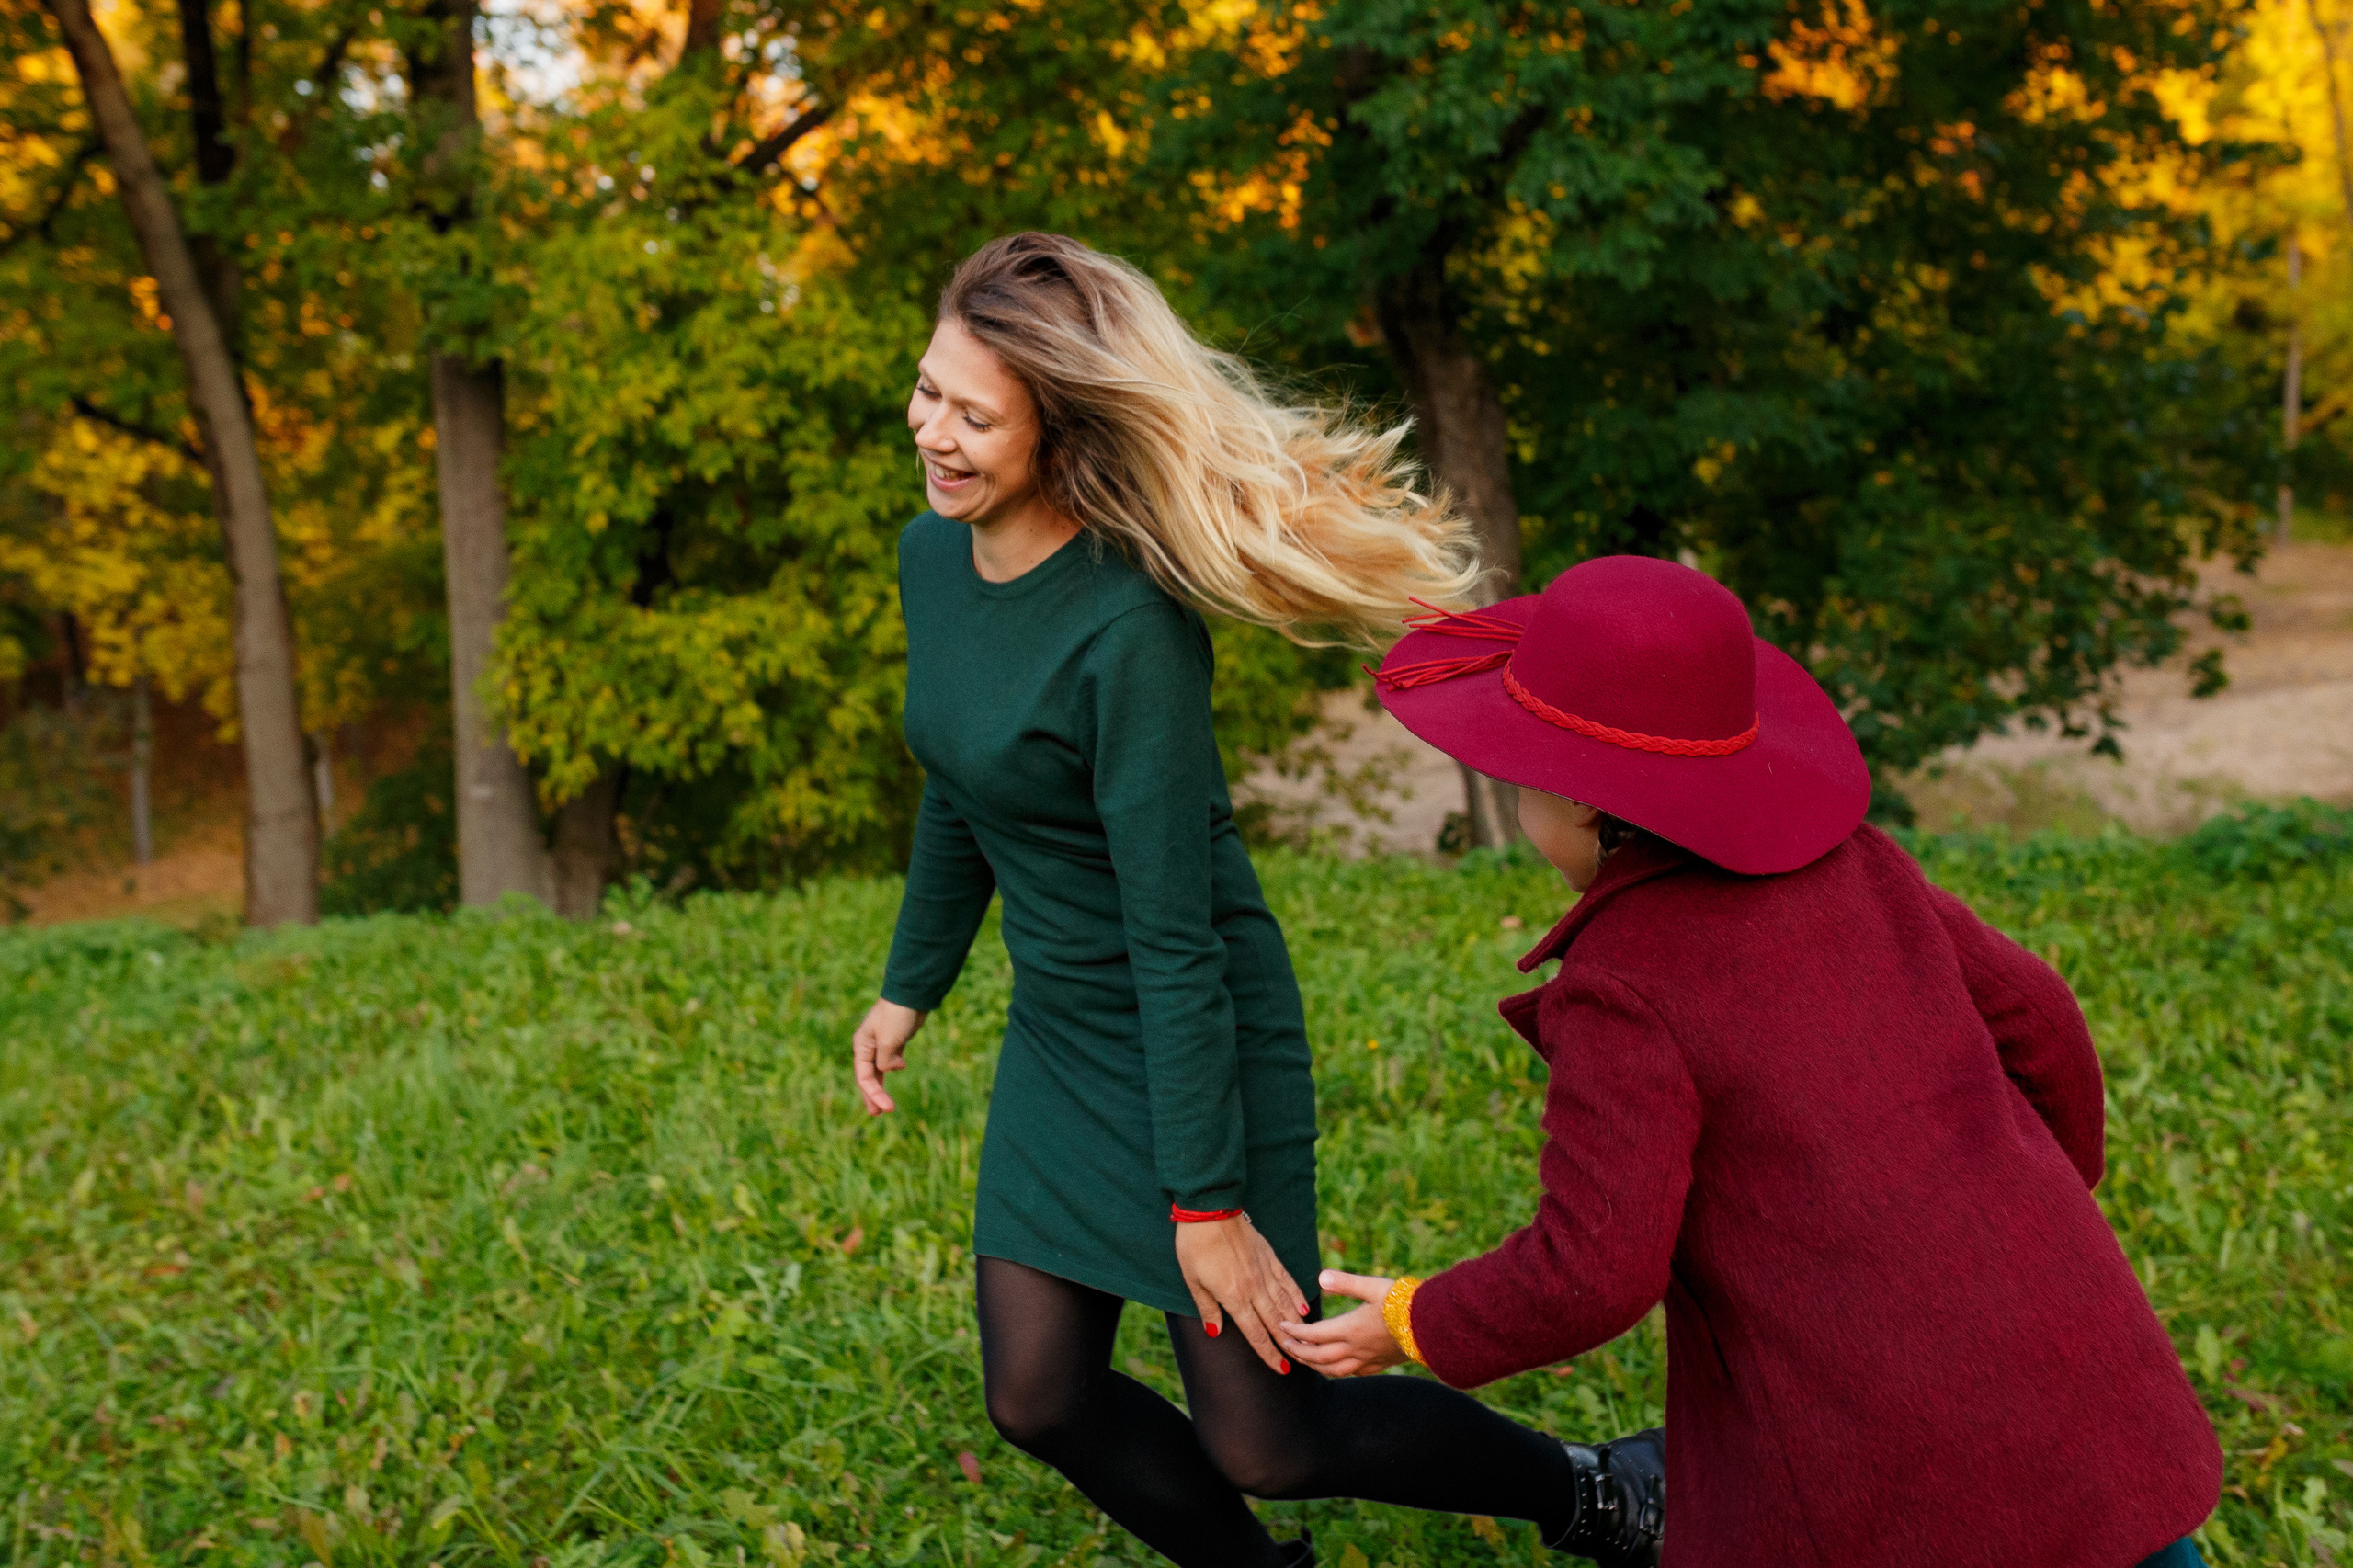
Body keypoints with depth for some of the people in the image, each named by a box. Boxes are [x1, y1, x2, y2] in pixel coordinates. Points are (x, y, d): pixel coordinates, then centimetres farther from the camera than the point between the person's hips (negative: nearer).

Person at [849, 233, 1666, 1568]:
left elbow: (1175, 932, -25)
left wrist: (1207, 1203, -20)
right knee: (1040, 1396, 8)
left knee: (1263, 1440, 1)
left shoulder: (1129, 626, -27)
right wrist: (913, 984, 23)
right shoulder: (933, 557, -2)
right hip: (1059, 1034, 8)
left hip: (1201, 1040, -8)